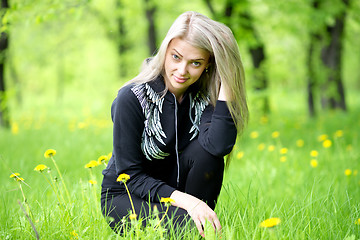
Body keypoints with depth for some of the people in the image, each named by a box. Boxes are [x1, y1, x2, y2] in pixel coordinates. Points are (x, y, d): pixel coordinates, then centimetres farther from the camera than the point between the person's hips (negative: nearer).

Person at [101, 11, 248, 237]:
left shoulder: (206, 97, -10)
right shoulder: (133, 98, -21)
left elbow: (218, 146, -32)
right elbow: (130, 176, -20)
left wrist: (225, 83, -31)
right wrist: (184, 200, -32)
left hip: (174, 185, 4)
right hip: (125, 197, -4)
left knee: (206, 151, -26)